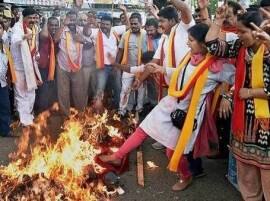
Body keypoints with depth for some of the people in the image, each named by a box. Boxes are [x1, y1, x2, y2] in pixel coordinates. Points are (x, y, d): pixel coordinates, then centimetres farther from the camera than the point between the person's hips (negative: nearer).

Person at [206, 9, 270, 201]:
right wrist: (219, 20, 3)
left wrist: (250, 92, -13)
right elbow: (213, 45, 5)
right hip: (244, 116, 7)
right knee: (245, 166, 18)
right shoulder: (241, 47, 3)